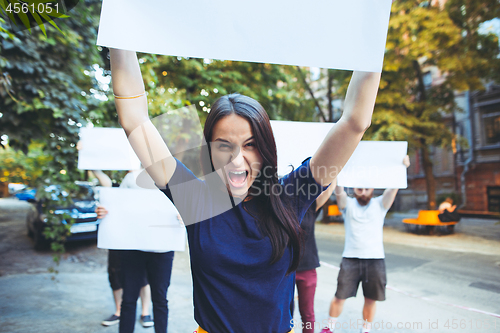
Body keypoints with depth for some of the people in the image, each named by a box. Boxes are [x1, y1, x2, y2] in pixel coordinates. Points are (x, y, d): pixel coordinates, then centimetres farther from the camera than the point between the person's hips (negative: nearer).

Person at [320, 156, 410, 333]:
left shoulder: (380, 204, 5)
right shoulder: (348, 204, 4)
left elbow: (393, 188, -9)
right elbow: (338, 191, -14)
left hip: (375, 260, 1)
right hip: (350, 259, -1)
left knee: (371, 299, 8)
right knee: (340, 296, 3)